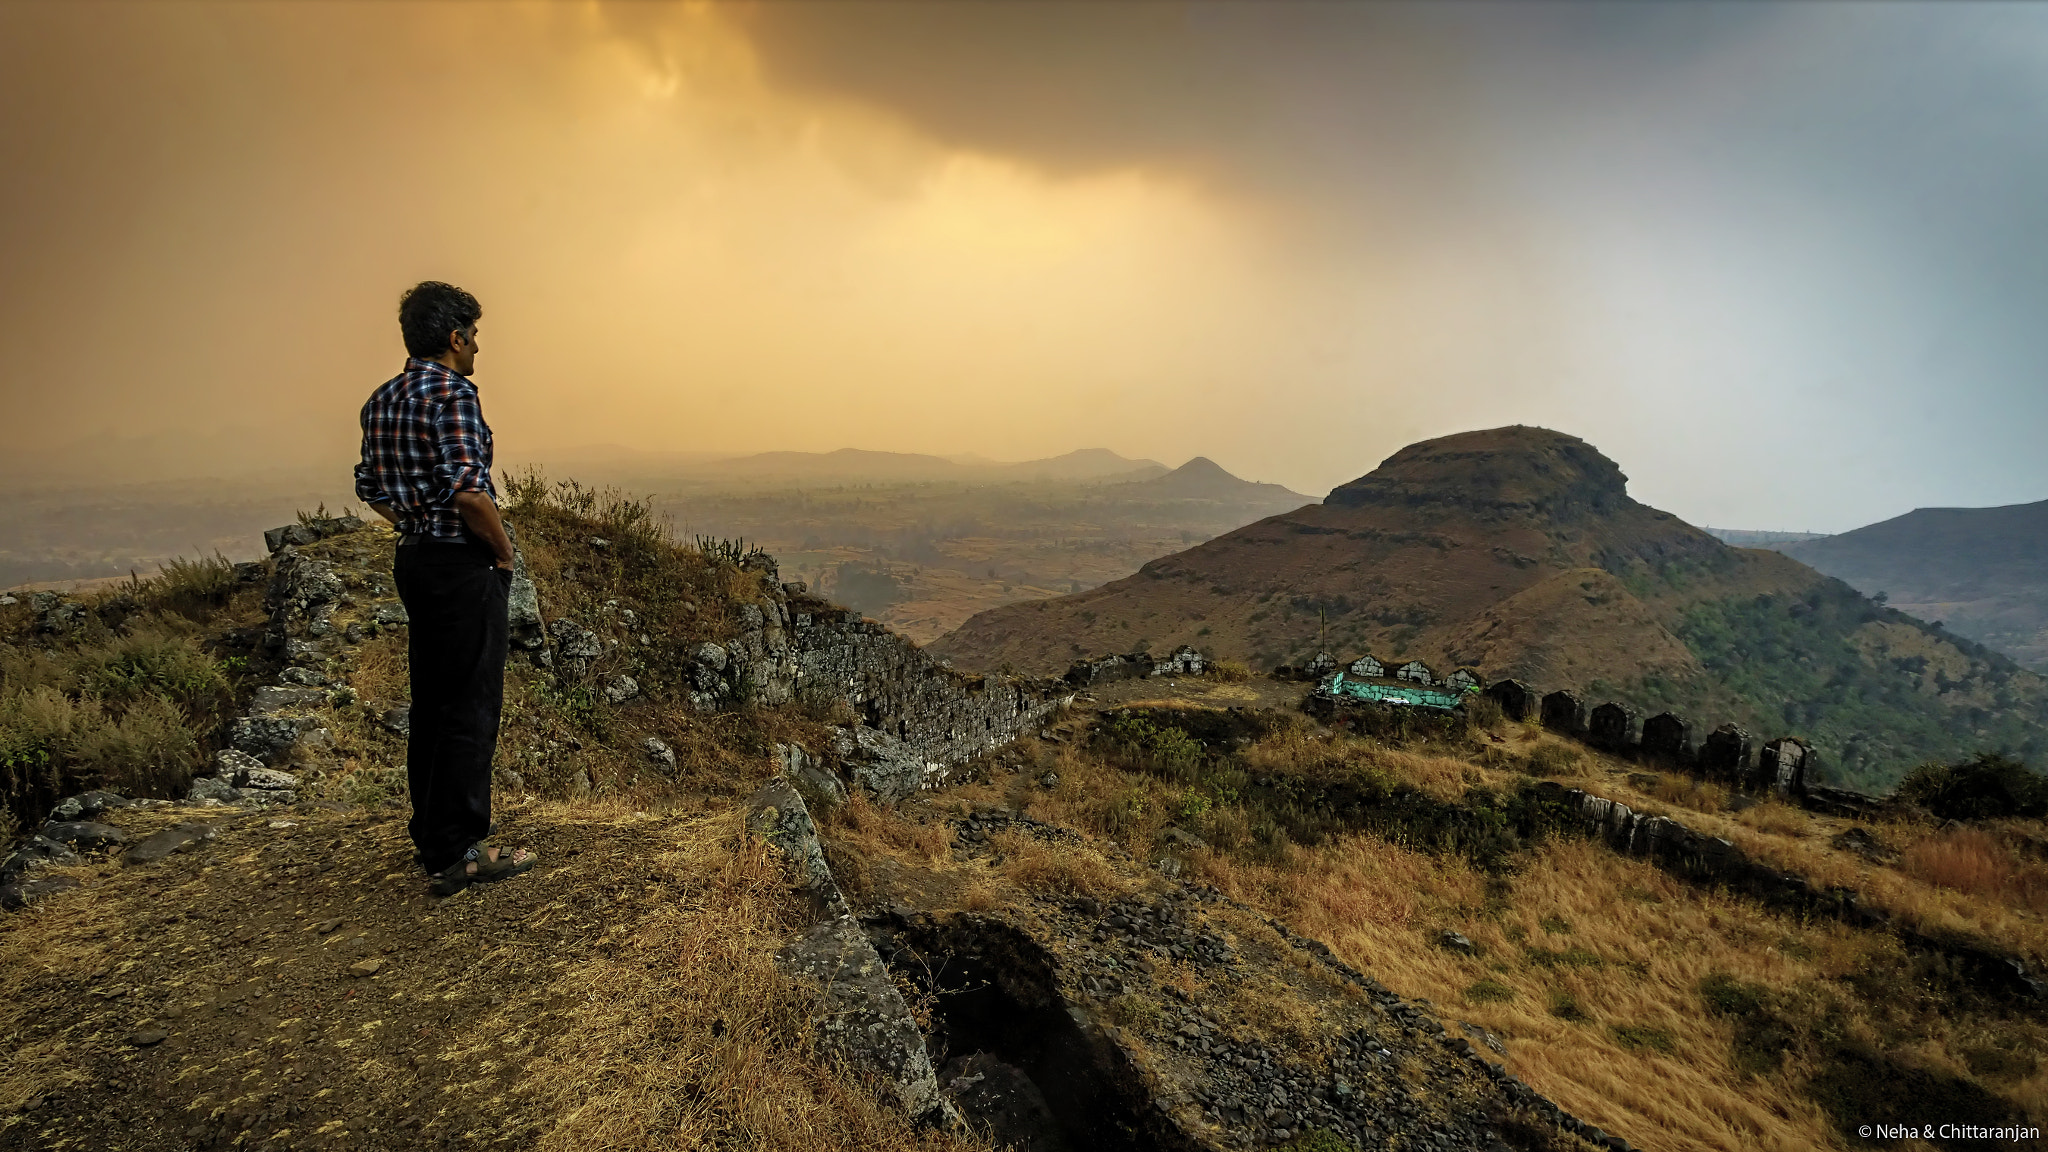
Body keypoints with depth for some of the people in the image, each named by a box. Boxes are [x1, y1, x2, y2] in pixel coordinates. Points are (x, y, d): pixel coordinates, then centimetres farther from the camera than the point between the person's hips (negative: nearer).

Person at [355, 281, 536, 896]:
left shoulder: (382, 399, 13)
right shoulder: (452, 392, -15)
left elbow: (371, 488, 17)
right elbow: (468, 490, -24)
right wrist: (504, 550, -12)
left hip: (415, 562, 9)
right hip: (464, 567, -9)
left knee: (430, 704, 16)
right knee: (470, 708, -2)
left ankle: (431, 839, 26)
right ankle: (457, 853, 4)